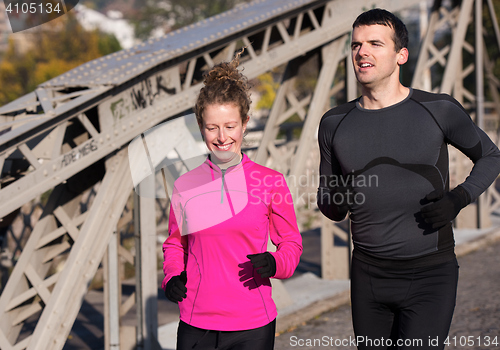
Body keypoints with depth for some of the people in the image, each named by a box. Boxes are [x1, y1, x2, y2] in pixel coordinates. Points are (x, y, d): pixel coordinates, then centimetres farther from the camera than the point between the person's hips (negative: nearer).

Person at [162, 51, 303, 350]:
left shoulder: (271, 182, -1)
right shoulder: (186, 186, 3)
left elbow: (291, 243, 7)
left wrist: (274, 263, -13)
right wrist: (172, 276, 0)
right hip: (196, 325, 1)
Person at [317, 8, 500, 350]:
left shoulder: (439, 110, -4)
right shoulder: (334, 123, 4)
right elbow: (330, 210, 12)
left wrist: (458, 198, -7)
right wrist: (337, 200, -12)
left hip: (430, 275, -3)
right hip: (368, 276, 3)